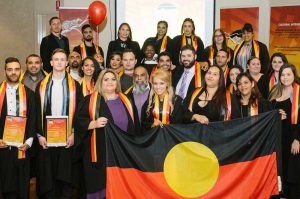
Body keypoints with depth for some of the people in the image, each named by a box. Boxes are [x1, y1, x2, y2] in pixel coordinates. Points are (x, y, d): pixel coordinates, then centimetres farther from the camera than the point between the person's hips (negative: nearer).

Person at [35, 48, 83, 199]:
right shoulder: (42, 85, 6)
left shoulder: (74, 85, 4)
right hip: (46, 137, 1)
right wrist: (40, 135, -5)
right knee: (47, 174, 4)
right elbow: (37, 112, 4)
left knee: (65, 175, 4)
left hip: (67, 137, -1)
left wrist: (74, 134, -8)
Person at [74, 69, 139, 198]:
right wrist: (94, 123, -21)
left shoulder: (125, 100, 12)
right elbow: (79, 121, -4)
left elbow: (135, 125, 15)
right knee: (101, 186, 0)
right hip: (101, 153, -3)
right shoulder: (90, 100, 1)